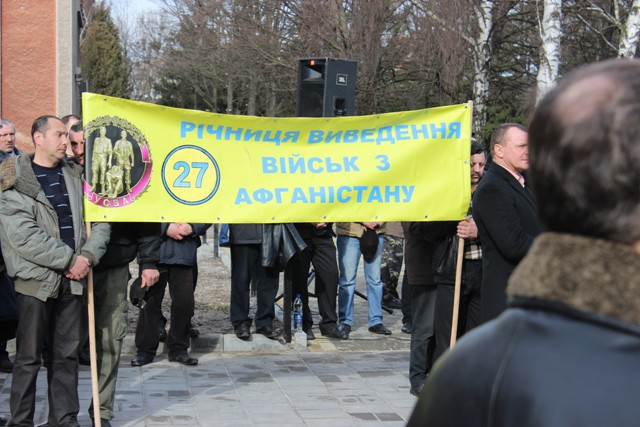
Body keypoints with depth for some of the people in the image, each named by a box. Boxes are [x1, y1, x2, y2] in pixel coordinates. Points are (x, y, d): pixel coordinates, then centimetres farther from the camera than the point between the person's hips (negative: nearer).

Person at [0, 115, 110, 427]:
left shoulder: (75, 176, 11)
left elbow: (99, 220, 8)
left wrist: (87, 256, -9)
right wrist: (69, 260, -14)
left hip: (72, 280, 5)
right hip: (36, 280, -5)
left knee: (66, 355, 9)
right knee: (29, 357, 2)